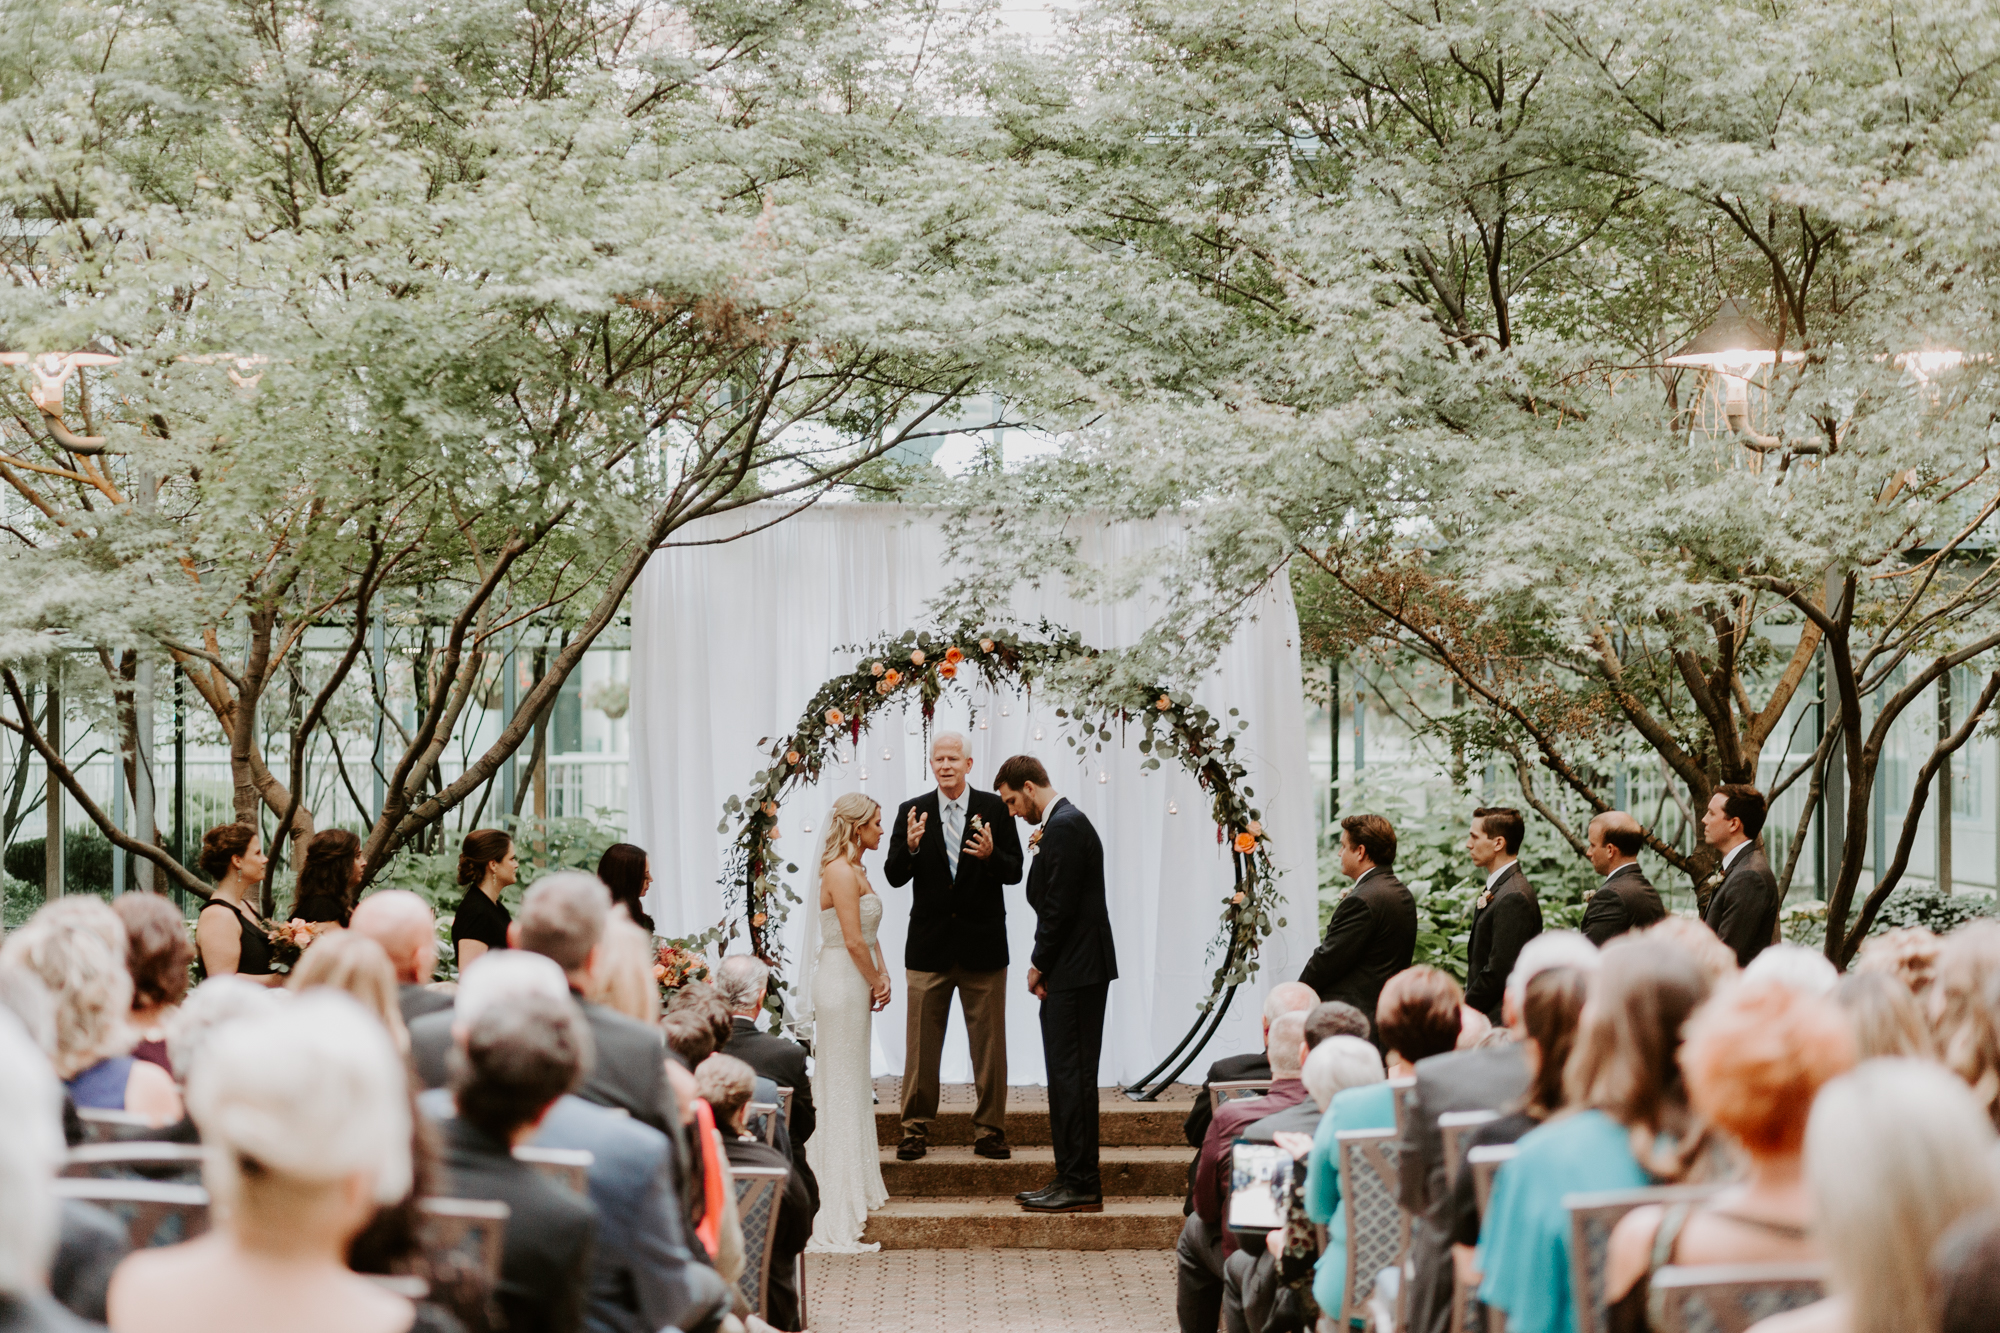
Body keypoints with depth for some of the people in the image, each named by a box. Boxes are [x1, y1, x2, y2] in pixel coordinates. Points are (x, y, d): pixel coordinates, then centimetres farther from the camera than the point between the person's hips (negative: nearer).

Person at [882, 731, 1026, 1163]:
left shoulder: (995, 809, 1)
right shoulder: (912, 811, 3)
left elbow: (1014, 872, -2)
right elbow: (894, 876, -1)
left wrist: (991, 856, -23)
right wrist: (910, 847, -21)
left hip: (983, 946, 0)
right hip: (929, 945, 0)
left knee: (989, 1042, 3)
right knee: (921, 1042, 3)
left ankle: (989, 1129, 11)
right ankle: (916, 1128, 10)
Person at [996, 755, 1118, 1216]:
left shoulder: (1063, 827, -15)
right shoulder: (1063, 823, 18)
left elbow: (1060, 906, -18)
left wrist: (1039, 965, -10)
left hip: (1076, 971, -11)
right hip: (1069, 972, 11)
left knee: (1072, 1075, -8)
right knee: (1066, 1076, 13)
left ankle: (1082, 1186, -6)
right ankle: (1071, 1179, 17)